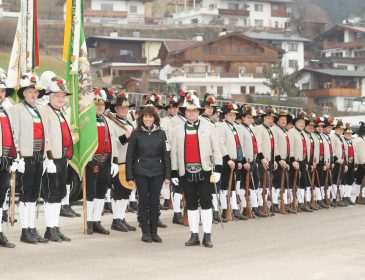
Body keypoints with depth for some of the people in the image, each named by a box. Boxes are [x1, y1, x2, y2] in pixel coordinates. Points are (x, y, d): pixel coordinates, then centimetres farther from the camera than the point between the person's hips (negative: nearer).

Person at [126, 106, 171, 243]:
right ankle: (145, 232, 13)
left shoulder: (161, 134, 4)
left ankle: (154, 232, 15)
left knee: (155, 201, 4)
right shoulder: (136, 133, 0)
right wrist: (129, 176, -3)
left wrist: (167, 175, 0)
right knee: (144, 201, 3)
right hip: (141, 172, -1)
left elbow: (166, 155, 5)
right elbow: (129, 156, 1)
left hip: (157, 172, 1)